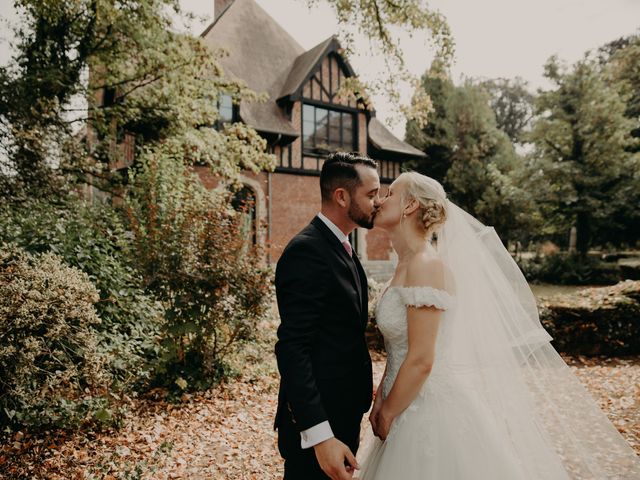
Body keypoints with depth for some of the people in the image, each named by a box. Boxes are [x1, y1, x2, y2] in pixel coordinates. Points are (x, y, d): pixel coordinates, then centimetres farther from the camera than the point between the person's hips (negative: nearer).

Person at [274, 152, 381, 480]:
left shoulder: (342, 246, 9)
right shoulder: (307, 251, -22)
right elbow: (292, 348, -26)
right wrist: (319, 435, -26)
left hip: (345, 412, 9)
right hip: (316, 420, -9)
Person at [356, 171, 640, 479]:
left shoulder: (425, 264, -22)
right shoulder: (407, 265, 6)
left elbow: (421, 361, -23)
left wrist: (387, 413, -11)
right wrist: (380, 401, 6)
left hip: (432, 409, -8)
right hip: (414, 402, 8)